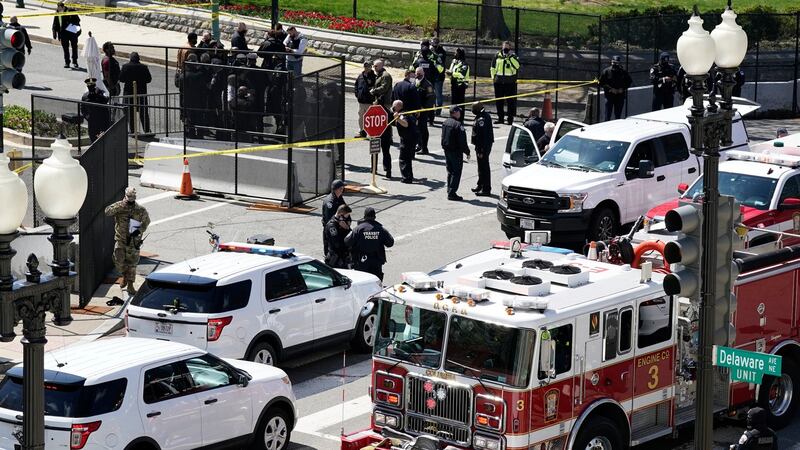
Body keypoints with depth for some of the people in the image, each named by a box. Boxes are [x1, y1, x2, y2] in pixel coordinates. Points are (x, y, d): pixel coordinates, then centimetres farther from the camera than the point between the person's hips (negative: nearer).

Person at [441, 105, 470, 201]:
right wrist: (467, 152, -10)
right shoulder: (458, 125, -20)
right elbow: (462, 141, -20)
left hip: (447, 151, 8)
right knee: (456, 172, -3)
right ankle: (452, 193, -5)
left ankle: (450, 191, 21)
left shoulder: (445, 123, 7)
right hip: (456, 152, -8)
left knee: (450, 171, 17)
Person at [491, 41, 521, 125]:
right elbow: (493, 67, 18)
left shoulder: (513, 56, 1)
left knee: (510, 101, -4)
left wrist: (511, 57, -19)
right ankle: (500, 117, 18)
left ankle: (510, 118, -1)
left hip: (510, 82, -3)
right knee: (499, 101, 9)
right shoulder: (497, 56, 9)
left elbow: (517, 66, -16)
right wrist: (493, 76, 12)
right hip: (498, 81, 4)